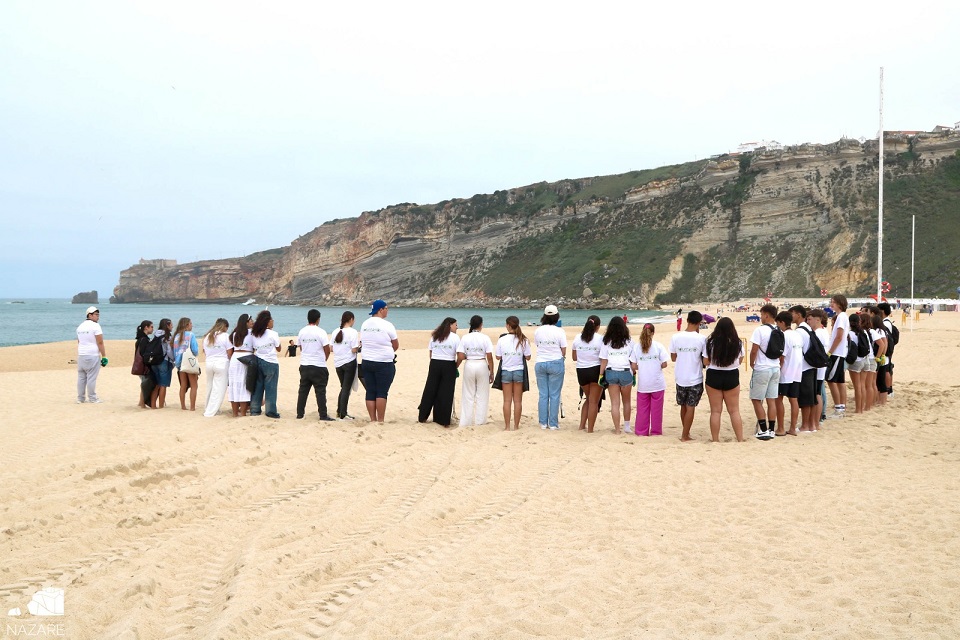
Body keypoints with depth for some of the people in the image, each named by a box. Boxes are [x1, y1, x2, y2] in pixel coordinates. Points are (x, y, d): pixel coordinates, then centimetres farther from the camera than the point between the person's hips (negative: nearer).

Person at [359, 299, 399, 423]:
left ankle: (373, 420, 8)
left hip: (367, 362, 6)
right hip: (384, 364, -6)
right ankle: (380, 421, -3)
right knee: (382, 393, -2)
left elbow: (363, 343, 13)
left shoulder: (364, 324, 7)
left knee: (370, 392, 7)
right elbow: (396, 345, -1)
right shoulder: (387, 325, -10)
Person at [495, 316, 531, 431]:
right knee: (518, 401, 8)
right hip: (519, 371, 0)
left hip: (506, 371, 0)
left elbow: (498, 357, -3)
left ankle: (507, 426, 9)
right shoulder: (523, 340, -6)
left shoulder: (502, 339, -8)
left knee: (507, 400, 7)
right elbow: (528, 357, -2)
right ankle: (516, 426, 10)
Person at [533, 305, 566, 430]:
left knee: (543, 394, 10)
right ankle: (553, 424, 5)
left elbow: (537, 345, 6)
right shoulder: (559, 331, -9)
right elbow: (564, 351, -5)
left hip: (540, 363, 3)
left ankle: (543, 423, 13)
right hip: (556, 363, -3)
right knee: (554, 395, 3)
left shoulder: (538, 331, 0)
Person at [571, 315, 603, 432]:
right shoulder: (600, 338, -10)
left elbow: (574, 357, 7)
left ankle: (582, 425, 18)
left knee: (588, 399, 23)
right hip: (596, 371, -4)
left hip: (581, 371, 4)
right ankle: (590, 429, 7)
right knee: (594, 402, 6)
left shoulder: (578, 338, 1)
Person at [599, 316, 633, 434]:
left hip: (611, 372, 0)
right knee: (626, 401, 18)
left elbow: (603, 361, -1)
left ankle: (617, 429, 4)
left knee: (615, 403, 4)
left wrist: (601, 375, 5)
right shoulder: (629, 342, 1)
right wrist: (633, 373, 12)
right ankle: (627, 426, 26)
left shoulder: (606, 342, 0)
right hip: (626, 372, 0)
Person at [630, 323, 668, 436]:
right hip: (657, 383, -1)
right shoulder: (658, 346, -6)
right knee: (656, 409, 9)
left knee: (642, 409, 10)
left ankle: (641, 431, 13)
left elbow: (633, 366, -4)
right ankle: (656, 431, 13)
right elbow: (664, 364, -6)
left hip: (643, 383, 1)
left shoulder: (636, 347, -3)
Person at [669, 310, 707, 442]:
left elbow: (673, 358, 3)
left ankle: (685, 432, 29)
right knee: (690, 407, 4)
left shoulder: (675, 338, -5)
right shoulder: (701, 339, -12)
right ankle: (685, 436, 5)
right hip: (695, 379, -3)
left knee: (683, 406, 18)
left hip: (680, 378, 3)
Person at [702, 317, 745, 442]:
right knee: (734, 410, 11)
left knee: (715, 411, 6)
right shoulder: (737, 343, -7)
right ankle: (740, 440, 12)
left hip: (713, 376, -1)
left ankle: (715, 440, 9)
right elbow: (740, 360, 6)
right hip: (732, 377, 1)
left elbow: (705, 362, -6)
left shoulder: (710, 342, -11)